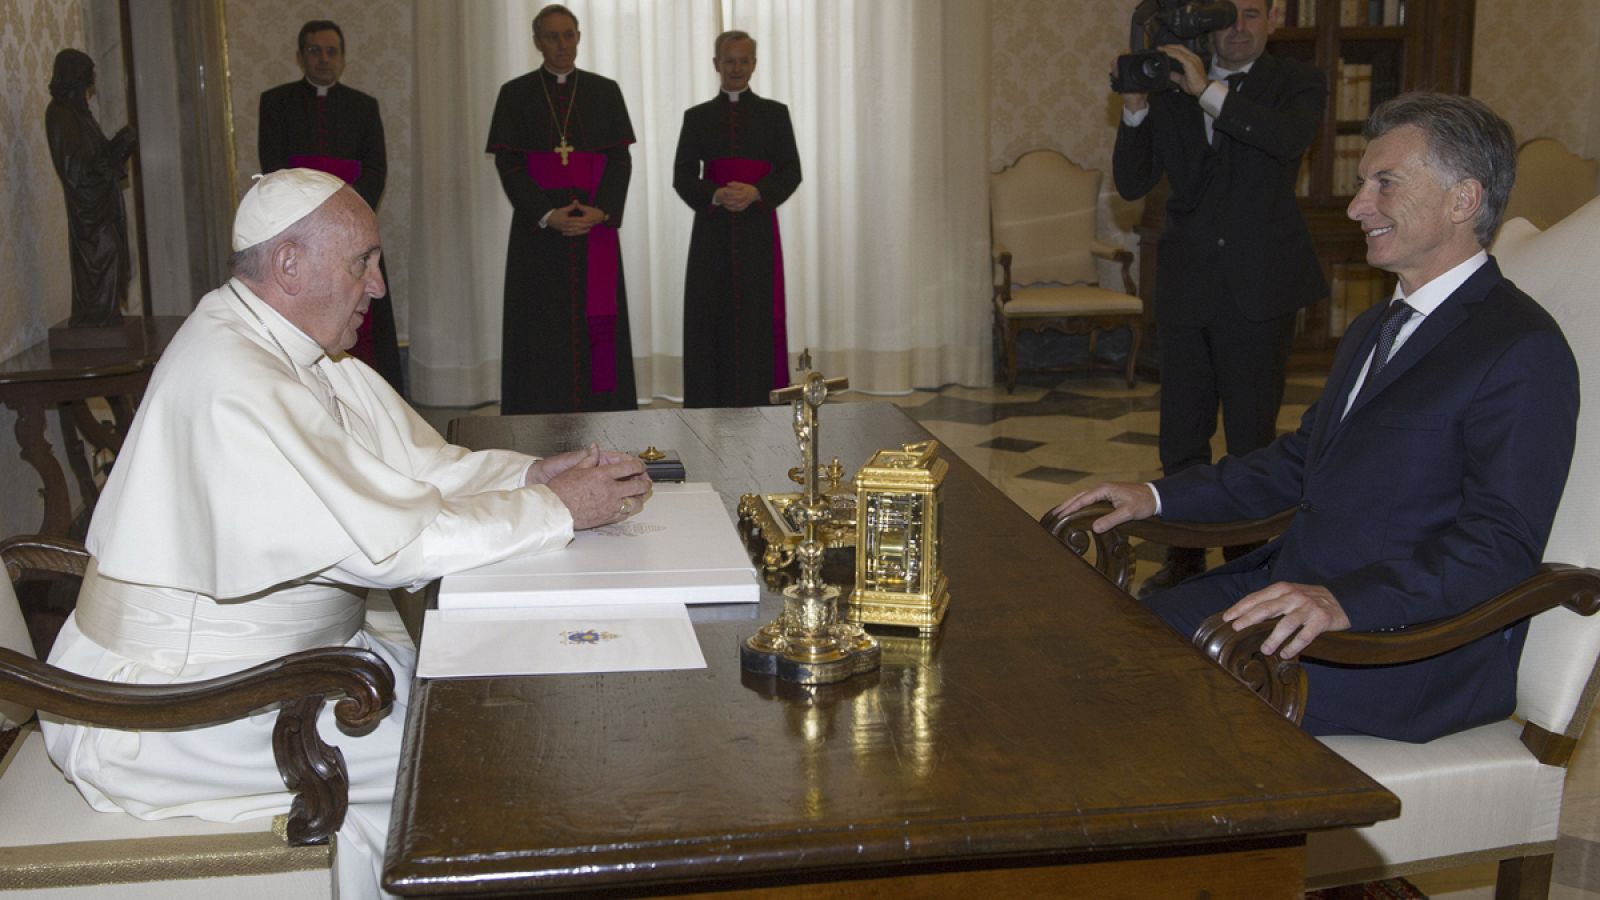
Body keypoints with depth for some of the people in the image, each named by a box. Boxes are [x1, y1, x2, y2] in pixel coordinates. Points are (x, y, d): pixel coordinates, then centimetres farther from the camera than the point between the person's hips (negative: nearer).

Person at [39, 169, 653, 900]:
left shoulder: (305, 349, 6)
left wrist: (530, 474, -10)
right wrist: (556, 510, -23)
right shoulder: (233, 381, -26)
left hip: (274, 656, 9)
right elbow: (384, 543, -29)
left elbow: (417, 464, 8)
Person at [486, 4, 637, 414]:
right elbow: (507, 163, -1)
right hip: (538, 227, -1)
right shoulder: (515, 94, 5)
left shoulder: (605, 91, 8)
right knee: (544, 330, -2)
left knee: (598, 322, 0)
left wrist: (602, 211, -12)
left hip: (596, 223, 1)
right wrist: (546, 215, -14)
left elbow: (620, 159, 4)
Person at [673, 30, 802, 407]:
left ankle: (760, 404, 2)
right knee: (711, 319, -2)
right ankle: (711, 406, 3)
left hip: (758, 232, -1)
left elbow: (791, 172, 2)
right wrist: (715, 195, -15)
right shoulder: (697, 117, 10)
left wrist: (755, 192, -15)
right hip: (712, 232, 1)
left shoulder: (775, 113, 8)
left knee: (758, 318, -3)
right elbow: (682, 176, 4)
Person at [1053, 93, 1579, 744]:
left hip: (1415, 645, -9)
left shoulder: (1523, 353, -13)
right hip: (1297, 591, 9)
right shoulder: (1374, 329, 19)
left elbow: (1501, 543, -21)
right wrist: (1157, 497, 14)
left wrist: (1344, 600, -35)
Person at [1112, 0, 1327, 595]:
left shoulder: (1297, 84, 3)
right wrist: (1134, 110, -11)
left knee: (1251, 438, 3)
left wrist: (1209, 93, -23)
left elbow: (1291, 137, -20)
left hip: (1258, 289, -3)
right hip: (1184, 288, 3)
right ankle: (1184, 557, 23)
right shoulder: (1169, 88, 10)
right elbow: (1132, 184, 4)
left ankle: (1247, 560, 15)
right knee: (1181, 436, 10)